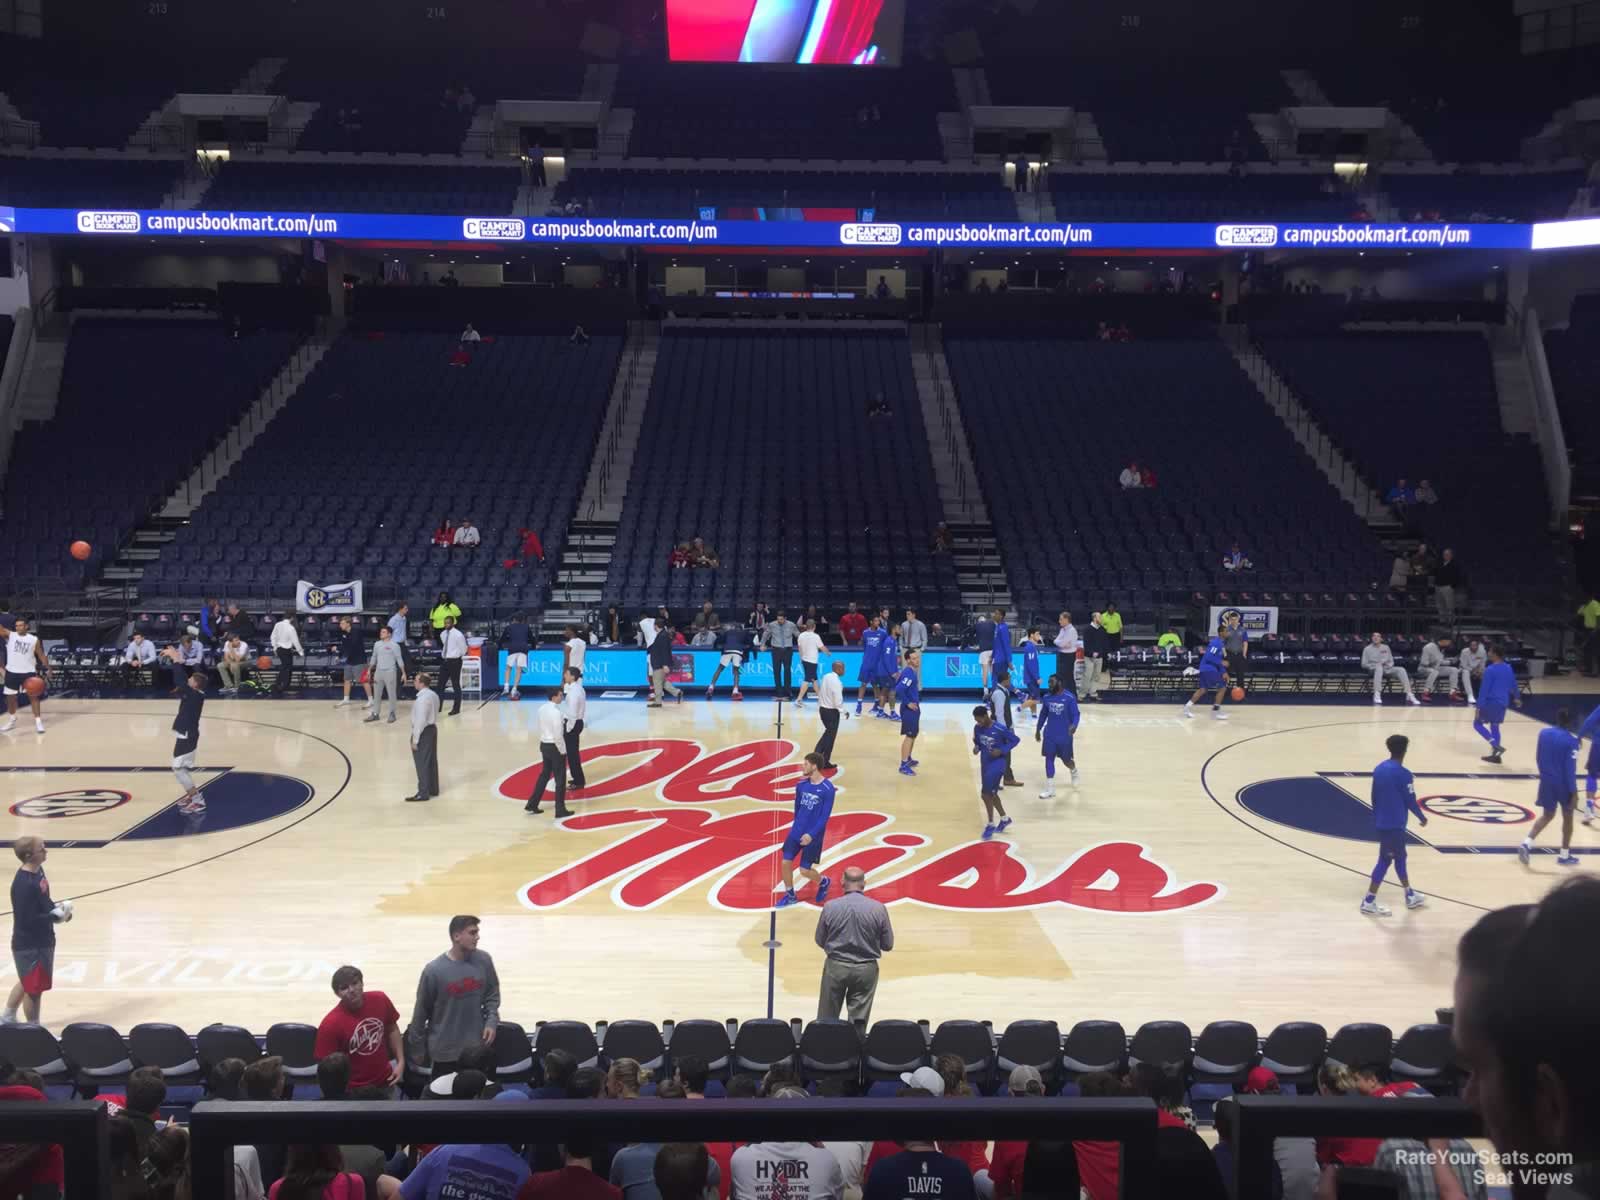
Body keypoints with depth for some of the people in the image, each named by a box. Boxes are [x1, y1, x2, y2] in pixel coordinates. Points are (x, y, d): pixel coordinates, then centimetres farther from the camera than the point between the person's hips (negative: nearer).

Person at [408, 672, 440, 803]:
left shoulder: (422, 699, -23)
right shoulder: (433, 695, 7)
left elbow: (420, 720, -24)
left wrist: (415, 739, -19)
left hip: (423, 732, -10)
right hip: (432, 728, 10)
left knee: (422, 763, -1)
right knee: (431, 760, 17)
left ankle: (423, 793, 4)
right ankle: (433, 789, 27)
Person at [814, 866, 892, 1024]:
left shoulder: (830, 907, -10)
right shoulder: (878, 909, -10)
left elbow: (820, 941, 1)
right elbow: (888, 945, -2)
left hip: (835, 967, 0)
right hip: (866, 969, 0)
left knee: (826, 1021, 12)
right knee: (859, 1021, 9)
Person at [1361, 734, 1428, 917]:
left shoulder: (1379, 769, 5)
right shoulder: (1403, 774, -19)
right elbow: (1410, 800, -13)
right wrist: (1422, 817, 4)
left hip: (1381, 822, 8)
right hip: (1394, 824, -8)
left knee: (1400, 856, 20)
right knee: (1385, 860, -2)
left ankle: (1410, 896, 33)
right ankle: (1369, 902, 0)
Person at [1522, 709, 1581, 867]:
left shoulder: (1543, 733, 0)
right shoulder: (1571, 740, -17)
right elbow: (1570, 768, -18)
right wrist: (1574, 792, -14)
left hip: (1547, 781, 5)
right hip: (1563, 784, -5)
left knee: (1547, 815, 15)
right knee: (1567, 817, 14)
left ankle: (1527, 844, -5)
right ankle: (1564, 856, 19)